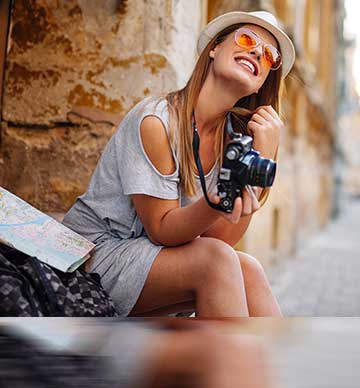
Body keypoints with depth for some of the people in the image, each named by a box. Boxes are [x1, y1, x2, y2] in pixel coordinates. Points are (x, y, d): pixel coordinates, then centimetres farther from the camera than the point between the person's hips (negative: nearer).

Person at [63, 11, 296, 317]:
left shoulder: (233, 139, 2)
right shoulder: (155, 121, -18)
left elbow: (219, 239, -10)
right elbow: (162, 230, -18)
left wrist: (262, 158, -17)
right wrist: (215, 207, -38)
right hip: (94, 254, -6)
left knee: (247, 271, -20)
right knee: (219, 261, -26)